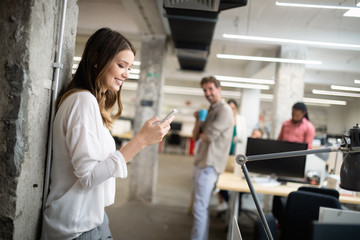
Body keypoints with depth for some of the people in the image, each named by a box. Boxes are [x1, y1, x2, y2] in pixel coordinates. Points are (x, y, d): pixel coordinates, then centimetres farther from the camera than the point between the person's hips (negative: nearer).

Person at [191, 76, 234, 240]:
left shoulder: (224, 111, -12)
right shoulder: (210, 111, 17)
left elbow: (208, 137, -19)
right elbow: (196, 137, 14)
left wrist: (202, 134, 2)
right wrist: (198, 120, -2)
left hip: (209, 165, -10)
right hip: (200, 163, 10)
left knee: (200, 208, -7)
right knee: (201, 206, 17)